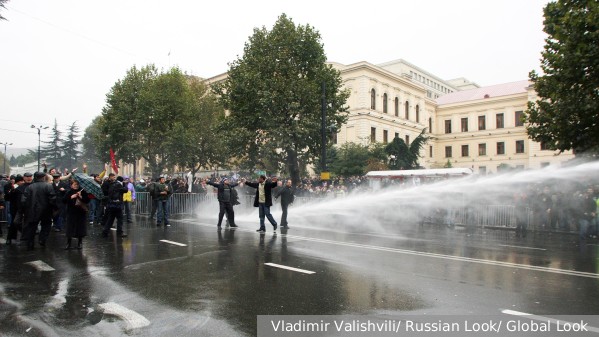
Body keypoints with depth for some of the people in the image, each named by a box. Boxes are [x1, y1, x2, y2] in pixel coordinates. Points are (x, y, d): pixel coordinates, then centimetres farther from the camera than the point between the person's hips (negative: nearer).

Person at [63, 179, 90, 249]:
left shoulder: (82, 191, 0)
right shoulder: (69, 192, 2)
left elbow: (88, 200, -5)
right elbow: (63, 200, -7)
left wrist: (81, 197, -18)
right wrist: (71, 197, -18)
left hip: (81, 212, 0)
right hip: (71, 212, 0)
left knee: (80, 228, 5)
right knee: (70, 228, 3)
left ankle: (79, 243, 18)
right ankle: (68, 243, 14)